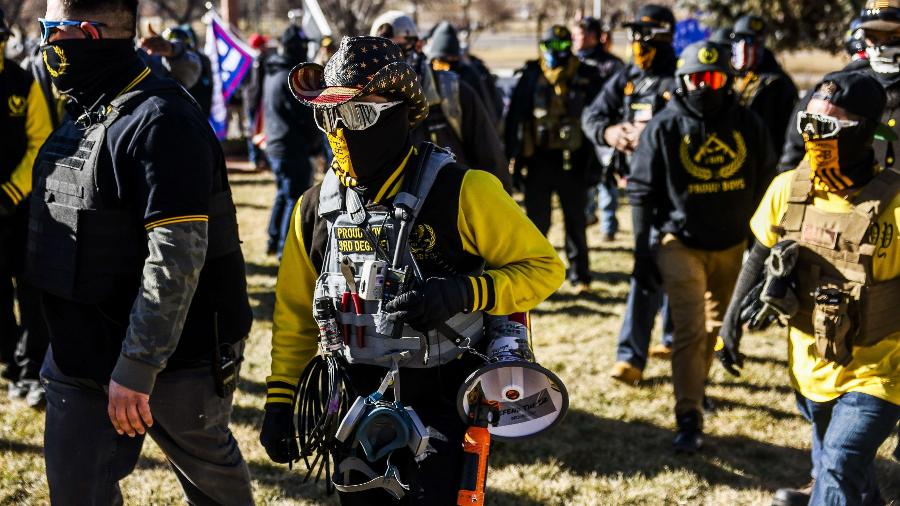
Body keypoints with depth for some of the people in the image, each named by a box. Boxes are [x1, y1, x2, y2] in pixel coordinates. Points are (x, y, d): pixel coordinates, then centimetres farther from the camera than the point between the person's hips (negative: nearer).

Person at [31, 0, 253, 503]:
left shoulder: (161, 121, -21)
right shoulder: (84, 114, 9)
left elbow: (177, 257, -27)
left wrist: (136, 368, -28)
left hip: (175, 358, -8)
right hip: (83, 357, 8)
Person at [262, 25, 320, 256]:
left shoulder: (272, 74, 12)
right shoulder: (290, 78, -19)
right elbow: (306, 115, -18)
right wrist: (316, 139, -1)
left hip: (275, 146, 10)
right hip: (293, 149, -10)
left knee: (283, 195, 21)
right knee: (297, 198, -3)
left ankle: (274, 241, 28)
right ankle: (287, 248, -2)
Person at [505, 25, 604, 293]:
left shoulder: (585, 77, 0)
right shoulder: (530, 78, -1)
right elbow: (514, 118, 0)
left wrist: (594, 160, 0)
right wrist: (514, 159, -4)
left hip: (572, 160, 0)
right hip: (539, 160, 0)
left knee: (576, 222, 9)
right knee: (537, 220, 6)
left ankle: (580, 276, 19)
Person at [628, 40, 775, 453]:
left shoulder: (748, 125, -2)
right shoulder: (664, 128, -8)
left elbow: (765, 185, 7)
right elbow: (641, 192, -3)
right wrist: (642, 251, -6)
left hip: (733, 246, 3)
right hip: (682, 244, -3)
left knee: (716, 327, 17)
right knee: (690, 331, -11)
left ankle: (696, 381, 41)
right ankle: (689, 421, -9)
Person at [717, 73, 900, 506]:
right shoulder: (788, 189, -8)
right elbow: (761, 255, 8)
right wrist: (732, 319, 8)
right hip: (811, 367, 6)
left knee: (838, 470, -17)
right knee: (832, 459, 24)